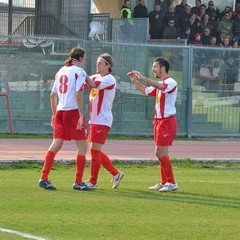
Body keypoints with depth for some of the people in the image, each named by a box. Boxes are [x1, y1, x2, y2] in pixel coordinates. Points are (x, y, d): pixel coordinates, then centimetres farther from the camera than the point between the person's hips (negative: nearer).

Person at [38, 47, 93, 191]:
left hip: (60, 111, 7)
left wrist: (54, 114, 23)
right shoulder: (79, 72, -5)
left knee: (56, 145, 6)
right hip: (73, 111, -7)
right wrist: (81, 115, -16)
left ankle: (44, 178, -3)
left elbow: (53, 95, 17)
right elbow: (78, 95, -15)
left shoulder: (61, 71, 16)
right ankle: (78, 182, -1)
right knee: (82, 146, 2)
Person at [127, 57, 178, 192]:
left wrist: (143, 78, -36)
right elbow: (146, 91, 33)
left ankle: (172, 183, -7)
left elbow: (161, 86, -34)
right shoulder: (158, 84, 17)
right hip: (159, 121, 10)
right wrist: (135, 82, 20)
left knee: (160, 152, -12)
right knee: (162, 153, 11)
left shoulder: (171, 82, -13)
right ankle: (164, 182, 17)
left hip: (167, 121, -10)